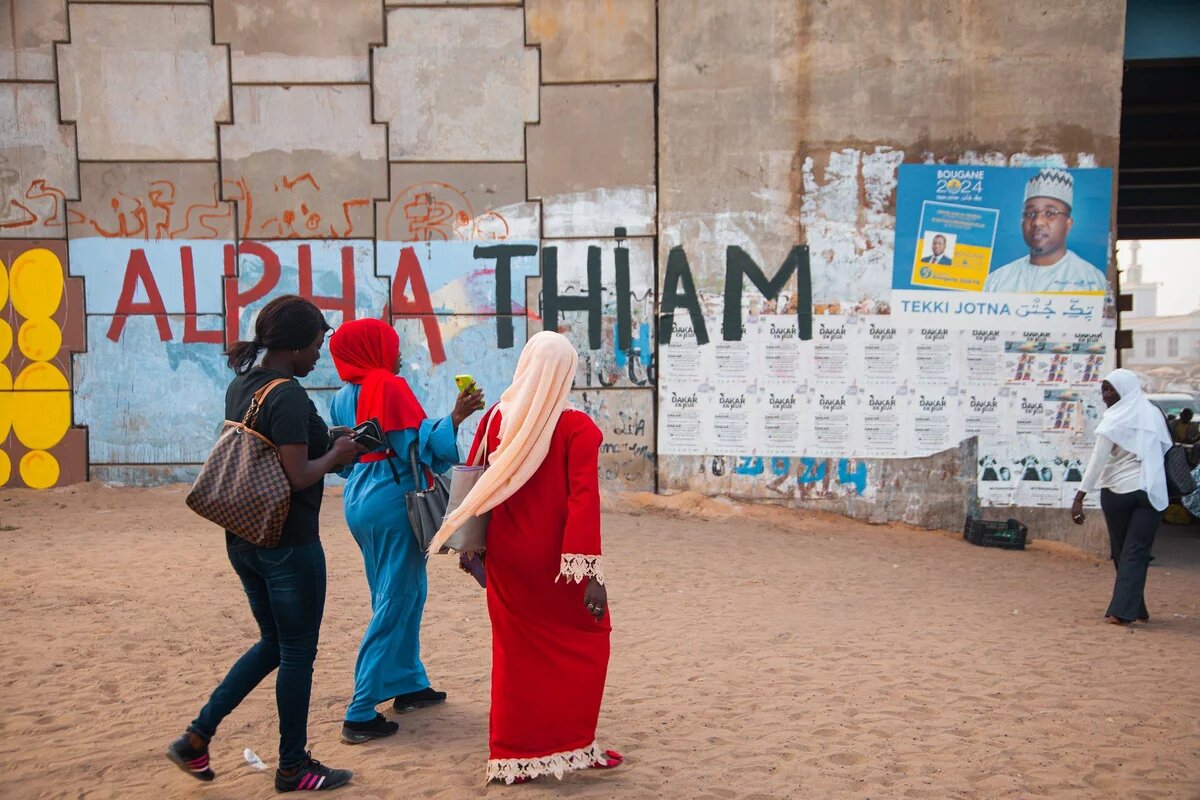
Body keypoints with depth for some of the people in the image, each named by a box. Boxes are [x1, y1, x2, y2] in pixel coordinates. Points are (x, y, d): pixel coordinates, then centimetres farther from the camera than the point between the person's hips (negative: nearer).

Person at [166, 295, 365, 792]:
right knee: (298, 653, 7)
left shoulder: (241, 385, 8)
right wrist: (336, 455, -7)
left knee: (273, 643, 22)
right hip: (289, 543, -9)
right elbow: (299, 476, -24)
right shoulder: (288, 394, -19)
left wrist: (324, 444, 11)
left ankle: (196, 738, 20)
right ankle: (293, 769, 20)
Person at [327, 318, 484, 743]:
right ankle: (360, 714, -1)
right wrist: (455, 417, -18)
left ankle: (408, 684, 29)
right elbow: (414, 445, -19)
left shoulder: (343, 396, 11)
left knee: (404, 593, 20)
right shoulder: (390, 386, -13)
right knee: (395, 604, -3)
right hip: (392, 502, -9)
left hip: (359, 501, 9)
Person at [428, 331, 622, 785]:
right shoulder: (576, 427, -14)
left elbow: (472, 485, 6)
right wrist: (592, 572, -18)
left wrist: (473, 544, 16)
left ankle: (514, 755, 22)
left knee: (516, 649, 16)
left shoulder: (496, 418, 1)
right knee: (586, 639, 15)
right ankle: (571, 746, 18)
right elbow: (584, 500, -19)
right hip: (556, 560, -4)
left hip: (507, 559, 5)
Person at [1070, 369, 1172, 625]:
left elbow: (1097, 461, -13)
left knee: (1121, 551, 13)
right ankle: (1123, 610, -7)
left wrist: (1079, 497, -14)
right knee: (1136, 552, 1)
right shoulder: (1153, 413, 6)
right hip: (1151, 492, 3)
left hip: (1117, 491, -3)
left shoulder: (1115, 419, -7)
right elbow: (1166, 449, 14)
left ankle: (1135, 609, 20)